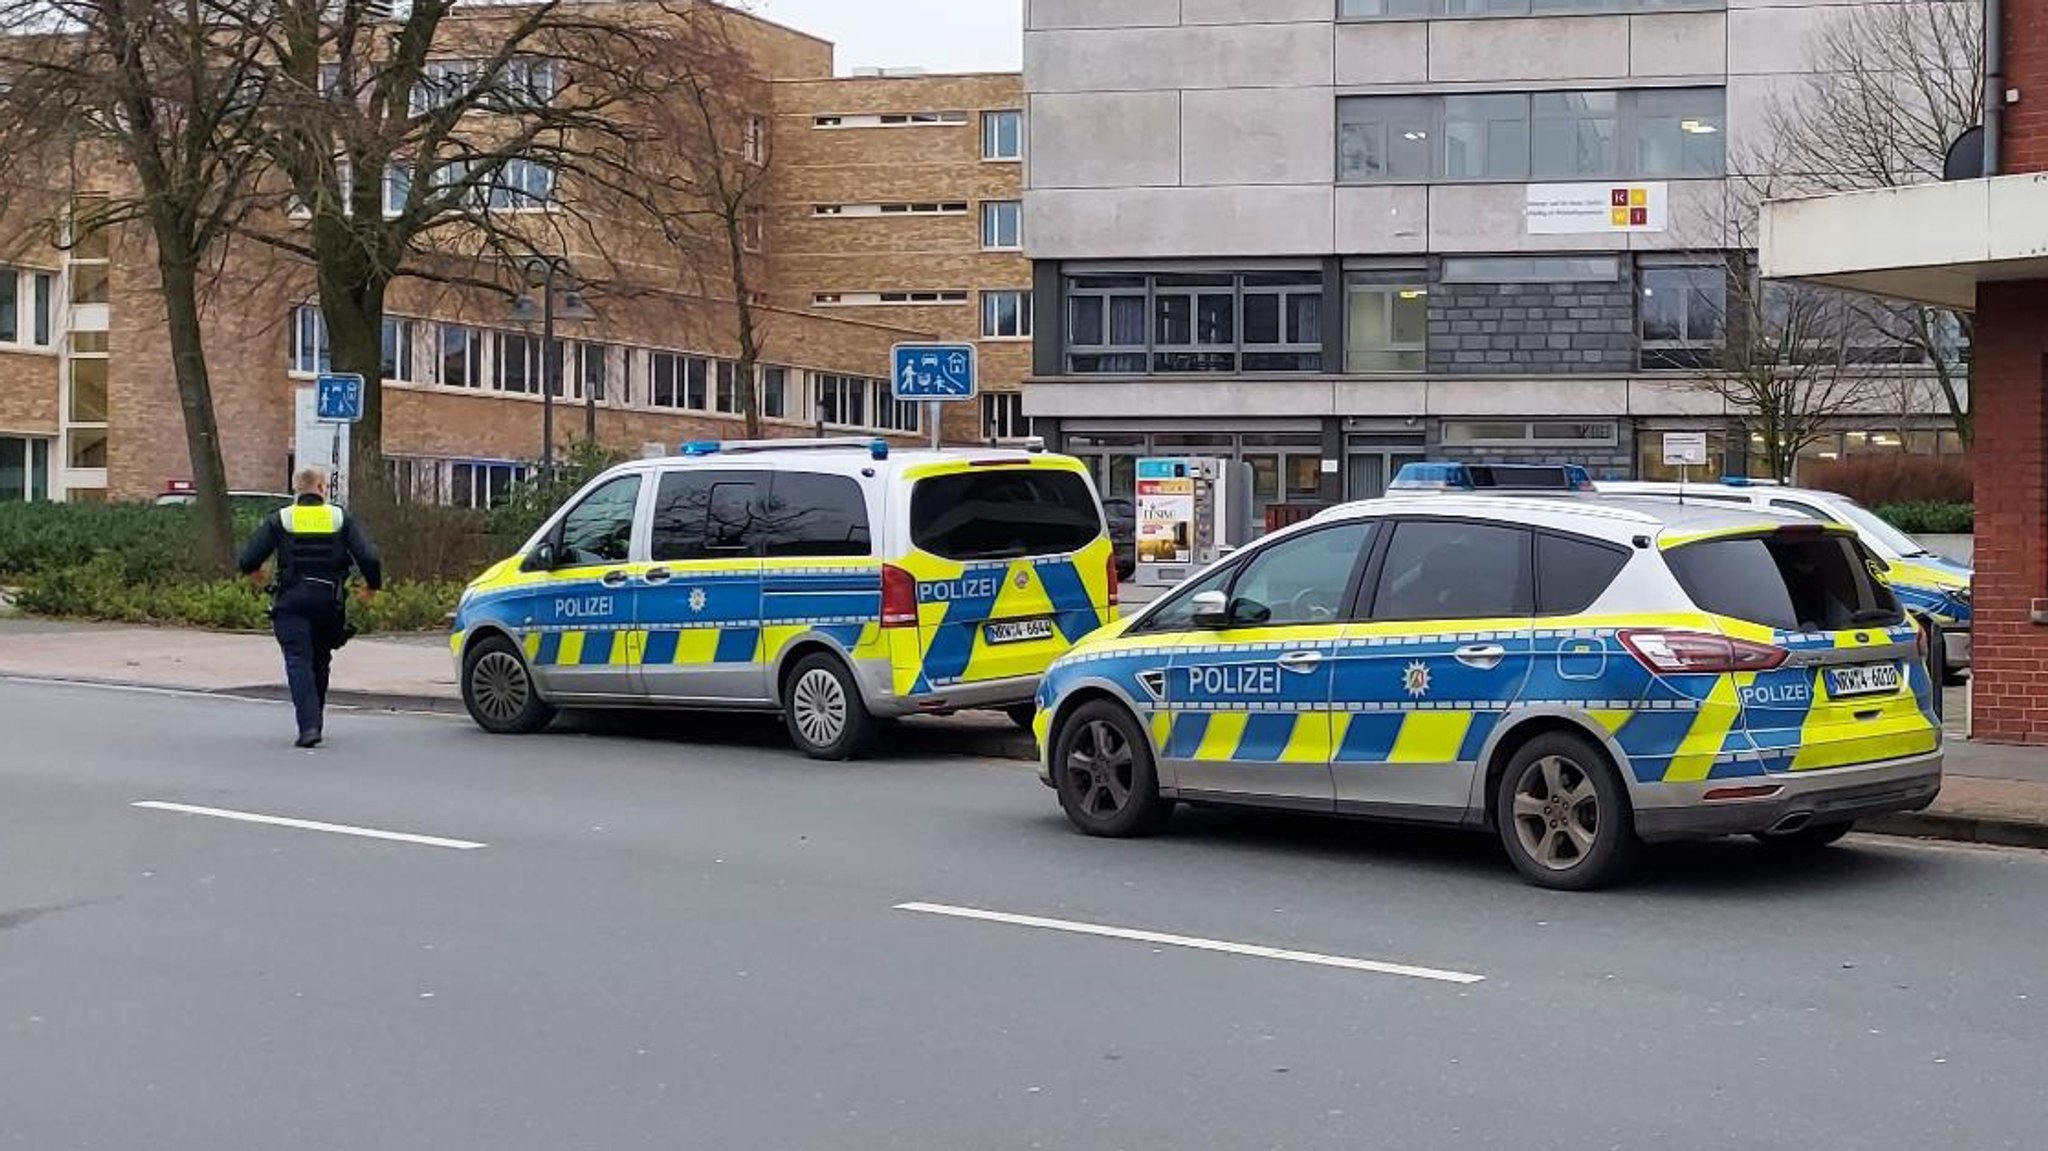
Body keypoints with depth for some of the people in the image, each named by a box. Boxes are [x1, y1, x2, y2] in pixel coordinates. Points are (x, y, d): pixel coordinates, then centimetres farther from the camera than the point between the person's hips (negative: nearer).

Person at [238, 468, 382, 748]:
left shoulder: (280, 520, 2)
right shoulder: (340, 519, 3)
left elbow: (248, 559, -1)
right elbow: (368, 558, -5)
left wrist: (255, 573, 22)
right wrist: (372, 586, 13)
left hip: (292, 602, -2)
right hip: (329, 602, 2)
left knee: (298, 661, -5)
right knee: (320, 662, 18)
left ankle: (309, 726, -19)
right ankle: (314, 722, 26)